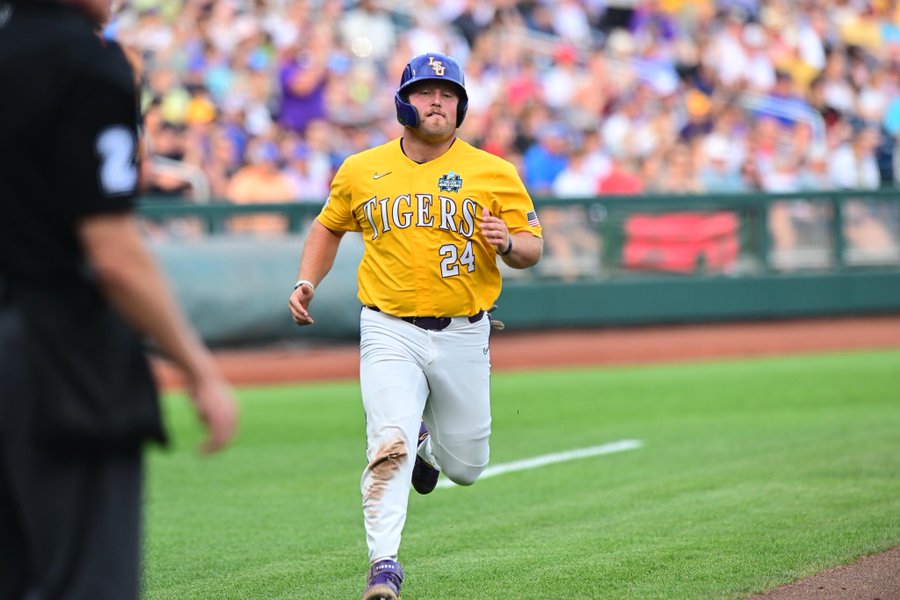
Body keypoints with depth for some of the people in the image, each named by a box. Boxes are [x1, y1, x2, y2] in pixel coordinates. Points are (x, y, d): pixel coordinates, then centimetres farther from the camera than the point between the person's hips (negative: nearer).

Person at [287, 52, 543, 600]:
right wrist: (307, 282, 7)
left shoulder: (493, 173, 0)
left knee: (466, 467, 12)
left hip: (463, 334, 1)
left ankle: (426, 439, 47)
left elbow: (533, 247, 1)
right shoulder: (361, 171, 5)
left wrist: (506, 243, -21)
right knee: (389, 446, -21)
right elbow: (329, 227, 21)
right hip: (391, 332, -1)